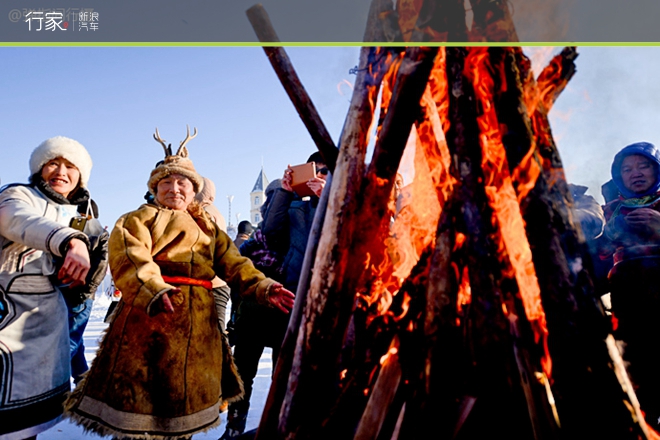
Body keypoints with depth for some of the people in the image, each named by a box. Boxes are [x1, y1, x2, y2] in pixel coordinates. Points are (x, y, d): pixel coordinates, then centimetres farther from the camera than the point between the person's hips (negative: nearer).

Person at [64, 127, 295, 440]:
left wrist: (263, 287, -10)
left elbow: (232, 264, 9)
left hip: (200, 321, 5)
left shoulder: (208, 229, 21)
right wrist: (153, 290, -32)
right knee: (137, 398, -4)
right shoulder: (140, 219, 7)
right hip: (149, 316, -5)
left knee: (187, 401, 14)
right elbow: (130, 258, -12)